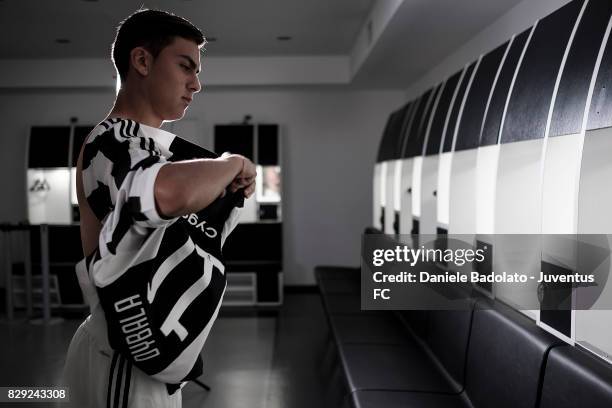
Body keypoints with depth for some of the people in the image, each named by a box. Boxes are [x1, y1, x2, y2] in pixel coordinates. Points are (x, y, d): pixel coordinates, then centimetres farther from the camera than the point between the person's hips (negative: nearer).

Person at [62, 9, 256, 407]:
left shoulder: (152, 145, 12)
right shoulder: (111, 144, -19)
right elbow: (173, 192, -42)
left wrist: (231, 185, 0)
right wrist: (233, 163, -23)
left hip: (145, 347, 9)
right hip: (125, 361, -9)